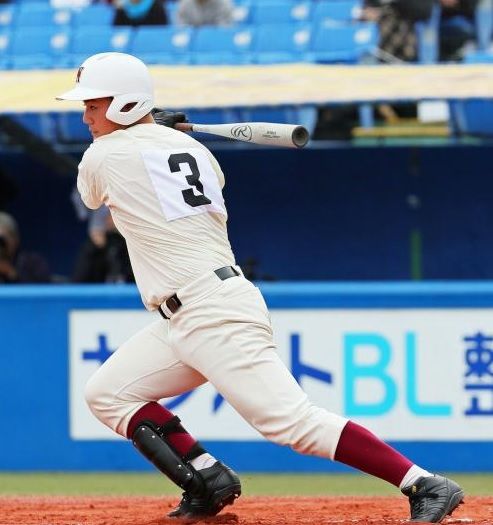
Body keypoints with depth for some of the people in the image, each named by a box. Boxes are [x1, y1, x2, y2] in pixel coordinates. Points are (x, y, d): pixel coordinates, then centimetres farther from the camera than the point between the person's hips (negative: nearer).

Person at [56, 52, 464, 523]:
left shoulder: (103, 156, -5)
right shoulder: (190, 147, 14)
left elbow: (92, 196, 19)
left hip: (214, 317, -9)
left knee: (293, 422, -15)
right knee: (107, 394, 13)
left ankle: (426, 486, -20)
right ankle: (209, 481, 8)